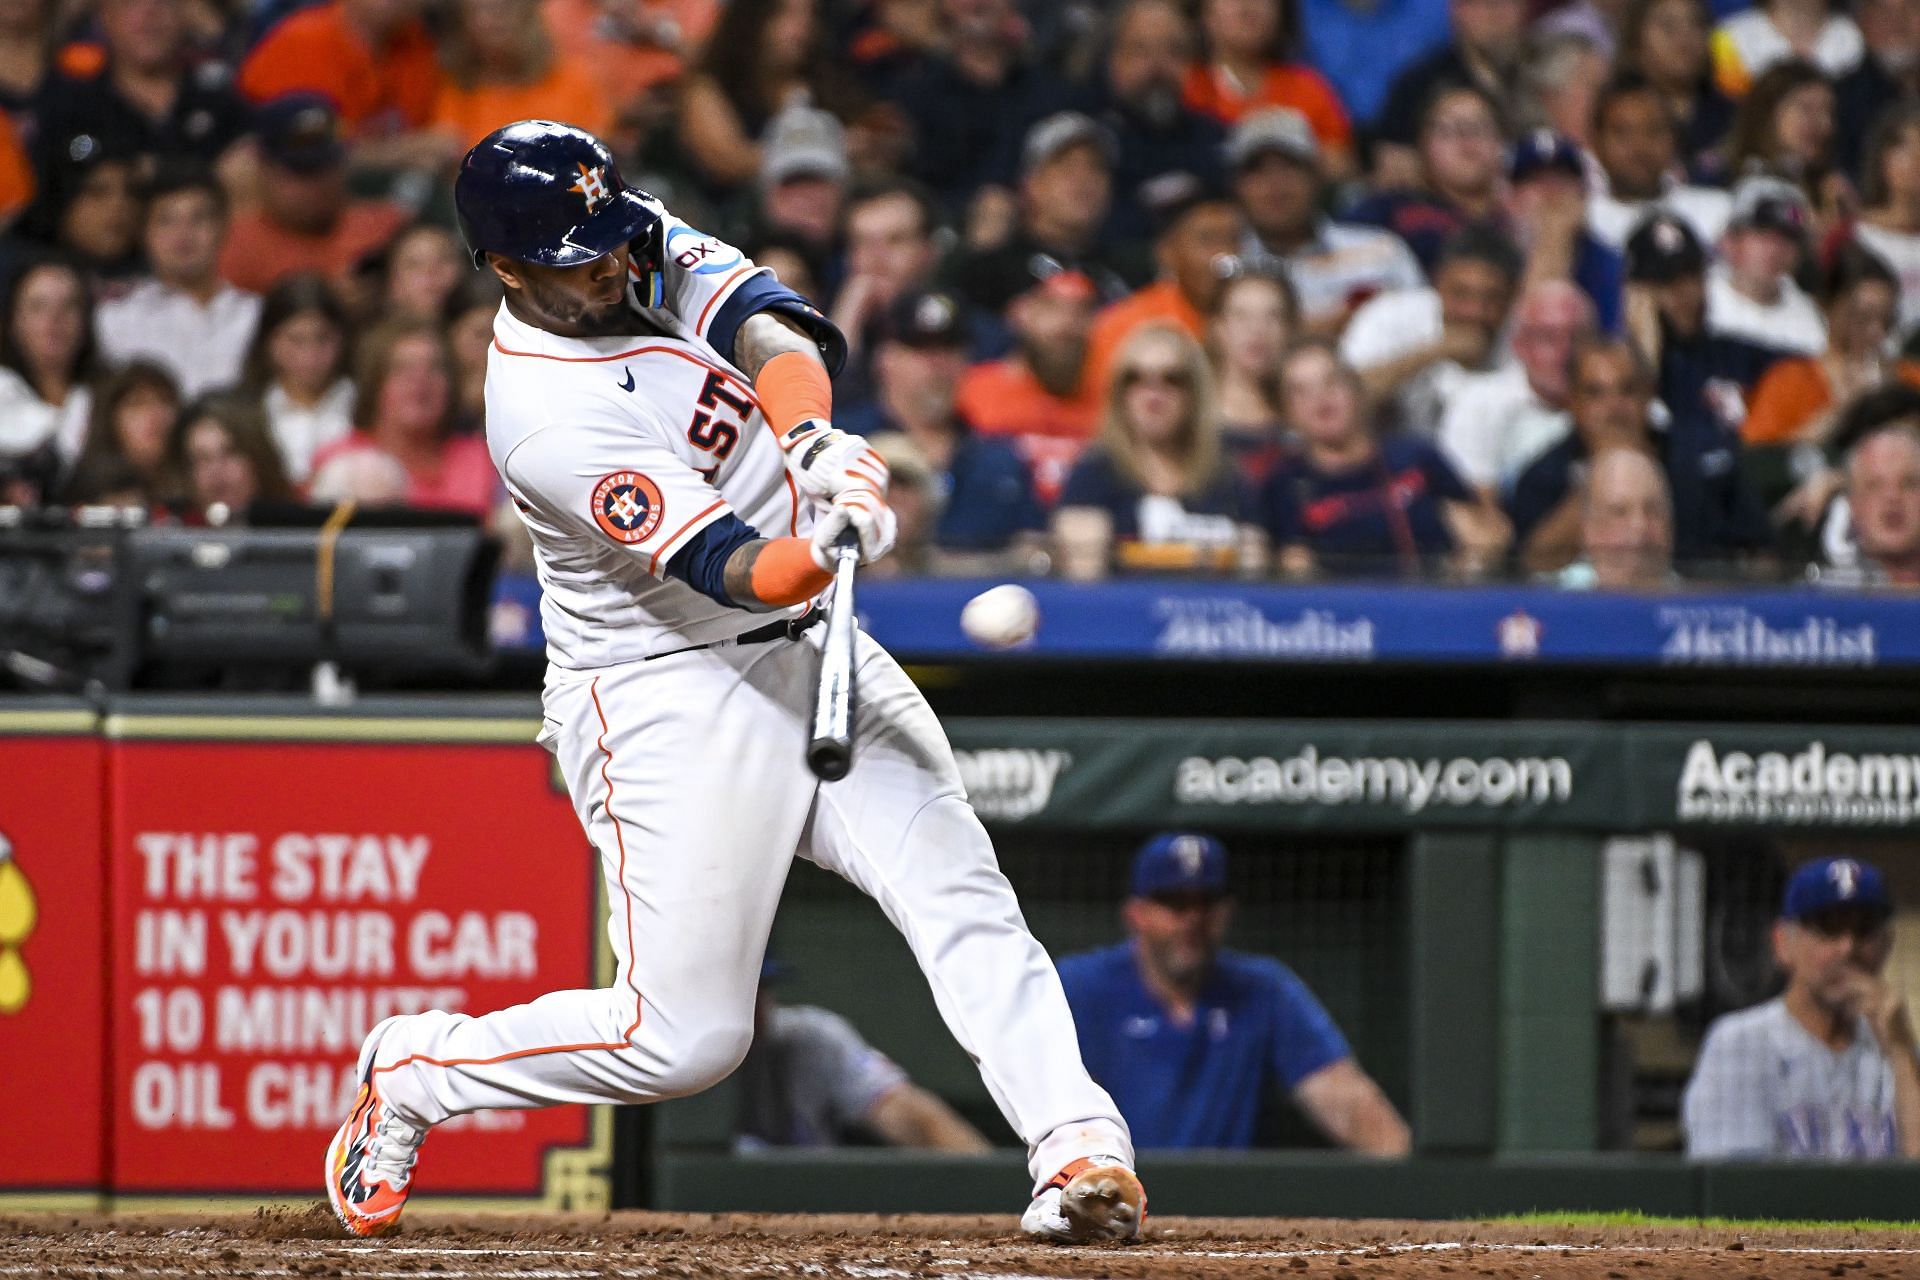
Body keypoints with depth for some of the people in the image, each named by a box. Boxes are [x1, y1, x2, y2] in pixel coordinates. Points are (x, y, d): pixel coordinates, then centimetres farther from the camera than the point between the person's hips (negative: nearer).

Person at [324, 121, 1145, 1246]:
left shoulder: (651, 248, -1)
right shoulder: (544, 416, -24)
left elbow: (775, 331, -17)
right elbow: (727, 570, -28)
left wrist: (816, 436, -38)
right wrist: (823, 547, -49)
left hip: (812, 649, 7)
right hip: (674, 700, -7)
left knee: (955, 883, -12)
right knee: (684, 1038, -6)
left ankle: (1082, 1148, -19)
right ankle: (411, 1077, 16)